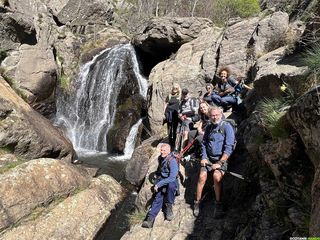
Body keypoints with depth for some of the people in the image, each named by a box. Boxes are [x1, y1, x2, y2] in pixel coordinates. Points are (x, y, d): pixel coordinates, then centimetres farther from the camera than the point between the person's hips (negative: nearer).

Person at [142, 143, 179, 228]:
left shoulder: (172, 161, -18)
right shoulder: (160, 158, 7)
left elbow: (172, 178, -26)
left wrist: (158, 184, -27)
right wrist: (157, 183, 15)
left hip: (171, 182, -5)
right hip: (161, 181, 5)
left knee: (171, 185, -40)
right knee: (158, 198, -20)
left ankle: (168, 207, -19)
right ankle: (150, 218, -36)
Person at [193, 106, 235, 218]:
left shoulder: (227, 127, -8)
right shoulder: (208, 128, 10)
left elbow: (229, 148, -14)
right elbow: (204, 143, 17)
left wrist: (220, 163, -17)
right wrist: (203, 157, 2)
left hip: (222, 159, -4)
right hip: (208, 158, 4)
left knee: (216, 176, -29)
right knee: (202, 177, -18)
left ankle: (218, 204, -13)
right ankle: (197, 202, -2)